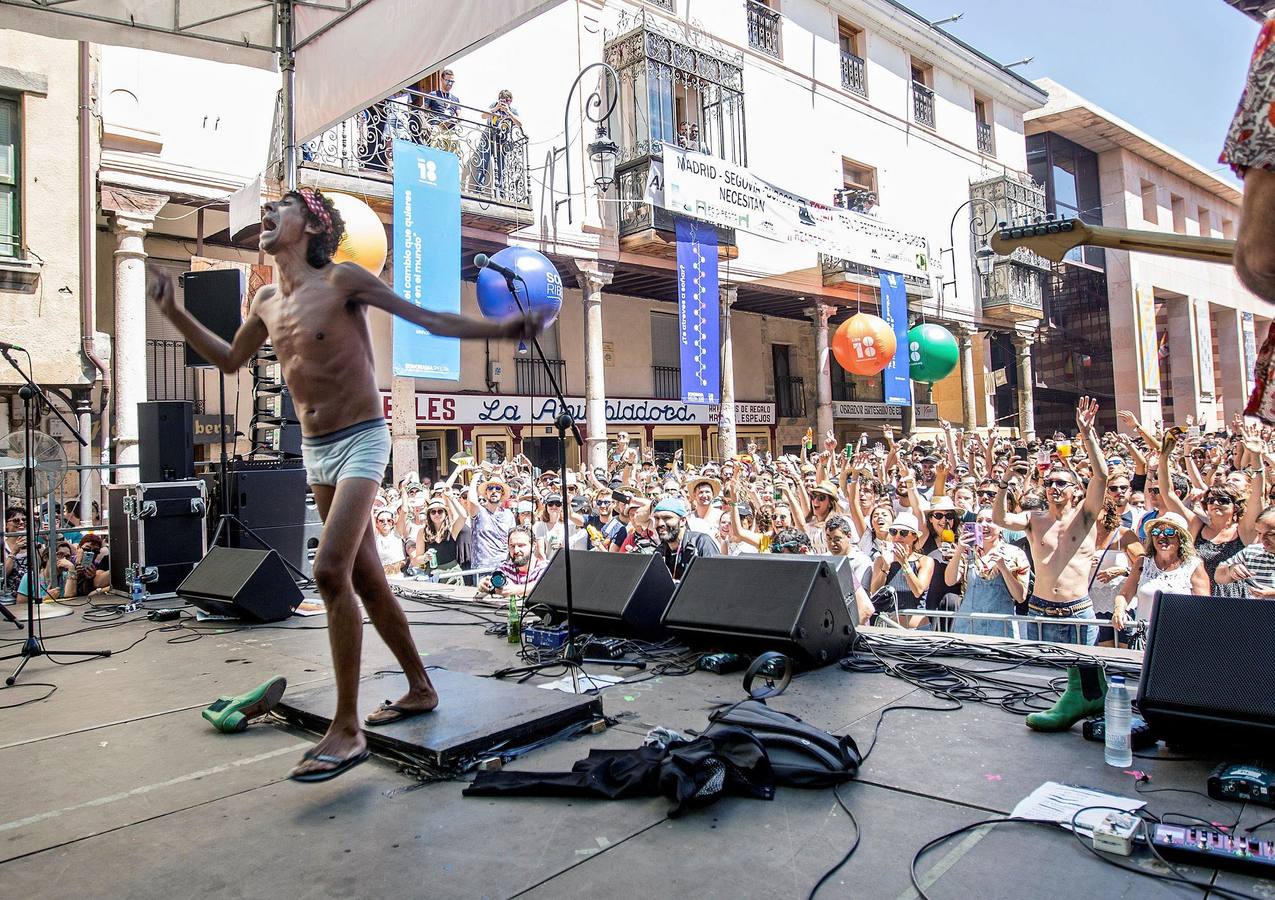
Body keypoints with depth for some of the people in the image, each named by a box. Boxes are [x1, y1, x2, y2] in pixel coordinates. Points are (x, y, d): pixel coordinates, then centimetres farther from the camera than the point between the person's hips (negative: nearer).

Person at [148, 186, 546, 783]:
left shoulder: (342, 280, -8)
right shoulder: (266, 302, 11)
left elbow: (429, 319, -8)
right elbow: (230, 360, 27)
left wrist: (502, 328, -18)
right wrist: (173, 312, 19)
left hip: (361, 443, -7)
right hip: (315, 451, 7)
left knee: (331, 572, -19)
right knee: (366, 580, 11)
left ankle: (346, 730, -10)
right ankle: (420, 689, 25)